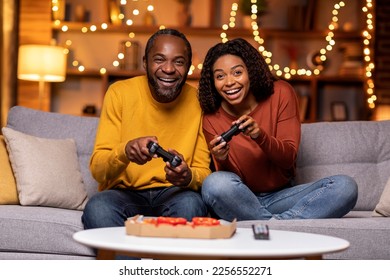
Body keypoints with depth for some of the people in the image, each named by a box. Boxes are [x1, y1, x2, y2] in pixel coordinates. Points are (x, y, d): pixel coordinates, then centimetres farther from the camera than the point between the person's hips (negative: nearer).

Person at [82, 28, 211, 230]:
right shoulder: (120, 93, -6)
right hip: (124, 192, 0)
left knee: (191, 204, -33)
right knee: (97, 207, -33)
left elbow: (204, 172, -2)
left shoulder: (198, 101, -4)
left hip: (173, 193, 1)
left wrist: (188, 177, -27)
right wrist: (125, 151, -33)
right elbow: (97, 169, -10)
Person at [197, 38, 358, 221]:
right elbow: (225, 182, -6)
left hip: (281, 197, 2)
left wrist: (260, 135, -28)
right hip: (239, 202, -2)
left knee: (345, 186, -22)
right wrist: (222, 161, -30)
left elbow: (289, 159, -8)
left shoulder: (280, 94, -5)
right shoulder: (212, 119, -6)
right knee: (215, 184, -36)